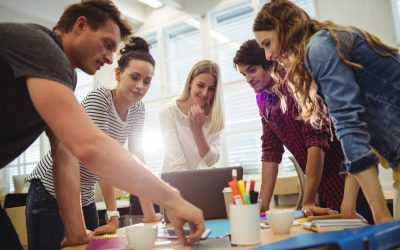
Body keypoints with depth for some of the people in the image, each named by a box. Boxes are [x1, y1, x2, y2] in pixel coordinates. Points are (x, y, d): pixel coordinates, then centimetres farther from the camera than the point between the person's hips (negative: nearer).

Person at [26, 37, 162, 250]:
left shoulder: (137, 109, -1)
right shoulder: (98, 98, -21)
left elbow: (137, 159, -4)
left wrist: (149, 214, -10)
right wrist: (113, 216, -30)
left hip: (85, 197, 7)